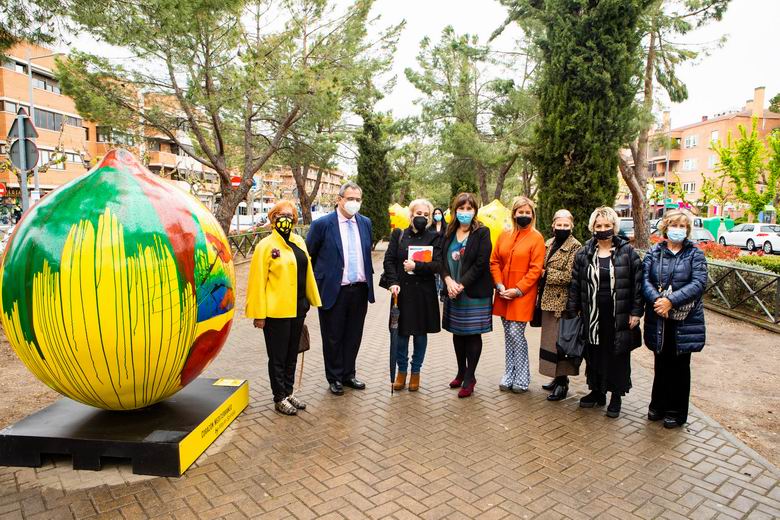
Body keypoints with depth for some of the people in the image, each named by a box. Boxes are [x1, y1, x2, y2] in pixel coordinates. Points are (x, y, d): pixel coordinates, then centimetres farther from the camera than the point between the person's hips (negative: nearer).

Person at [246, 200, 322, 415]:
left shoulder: (299, 242, 9)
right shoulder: (265, 245, -10)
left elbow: (307, 272, 12)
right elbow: (258, 281, -13)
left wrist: (311, 299, 10)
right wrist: (259, 313, -14)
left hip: (297, 308, 6)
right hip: (276, 311, -6)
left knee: (292, 353, 17)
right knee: (278, 356, 7)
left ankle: (289, 392, 32)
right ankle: (279, 399, 21)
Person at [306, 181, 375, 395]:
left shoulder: (365, 223, 7)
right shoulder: (322, 224, -8)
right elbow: (308, 257, -1)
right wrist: (314, 287, 2)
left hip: (360, 289, 4)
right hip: (333, 290, -4)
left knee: (353, 336, 14)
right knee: (333, 337, 9)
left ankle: (348, 374, 31)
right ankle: (334, 378, 26)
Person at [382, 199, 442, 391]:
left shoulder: (433, 238, 2)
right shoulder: (398, 235, 5)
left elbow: (437, 264, -6)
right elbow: (389, 260, 1)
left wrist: (416, 266, -19)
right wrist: (393, 282, -12)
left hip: (424, 292, 0)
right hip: (401, 291, 1)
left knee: (420, 333, 9)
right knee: (401, 333, 6)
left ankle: (415, 372, 25)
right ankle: (402, 370, 24)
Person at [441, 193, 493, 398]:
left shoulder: (482, 233, -5)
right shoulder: (449, 232, 8)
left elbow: (480, 263, -13)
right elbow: (442, 259, 4)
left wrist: (461, 284, -17)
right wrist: (448, 280, -13)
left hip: (474, 293, -5)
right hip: (453, 293, 5)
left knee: (473, 333, 2)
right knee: (457, 332, 13)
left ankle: (469, 377, 13)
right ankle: (461, 372, 28)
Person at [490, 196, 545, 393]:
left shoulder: (536, 238, -4)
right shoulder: (504, 236, 9)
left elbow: (535, 269, -9)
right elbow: (494, 262, 7)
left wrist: (518, 290, -15)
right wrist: (499, 285, -6)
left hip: (522, 295, -5)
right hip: (503, 295, 5)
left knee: (516, 334, -7)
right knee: (508, 335, 11)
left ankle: (522, 379, 9)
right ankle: (509, 376, 23)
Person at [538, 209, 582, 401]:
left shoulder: (575, 247, -10)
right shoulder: (549, 244, 12)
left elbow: (569, 276, -18)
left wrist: (546, 274, -10)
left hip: (562, 302, -7)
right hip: (548, 300, 7)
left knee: (560, 341, -2)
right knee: (550, 339, 14)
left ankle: (562, 383, 9)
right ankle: (558, 377, 27)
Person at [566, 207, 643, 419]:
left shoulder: (627, 252, -3)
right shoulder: (584, 253, 4)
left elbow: (638, 283, -3)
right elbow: (575, 284, 7)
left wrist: (636, 311, -6)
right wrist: (573, 310, 5)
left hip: (619, 317, -2)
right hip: (592, 316, 2)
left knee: (618, 355, 7)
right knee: (594, 354, 11)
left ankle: (616, 396, 23)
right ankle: (597, 391, 28)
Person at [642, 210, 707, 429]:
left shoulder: (695, 254, 0)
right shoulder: (654, 252, 5)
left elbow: (699, 283, -12)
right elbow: (644, 279, -4)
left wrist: (671, 300, -22)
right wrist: (656, 300, -21)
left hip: (684, 320, -2)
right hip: (658, 319, 2)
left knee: (679, 366, 9)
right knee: (661, 363, 14)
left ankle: (676, 412, 23)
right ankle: (658, 406, 29)